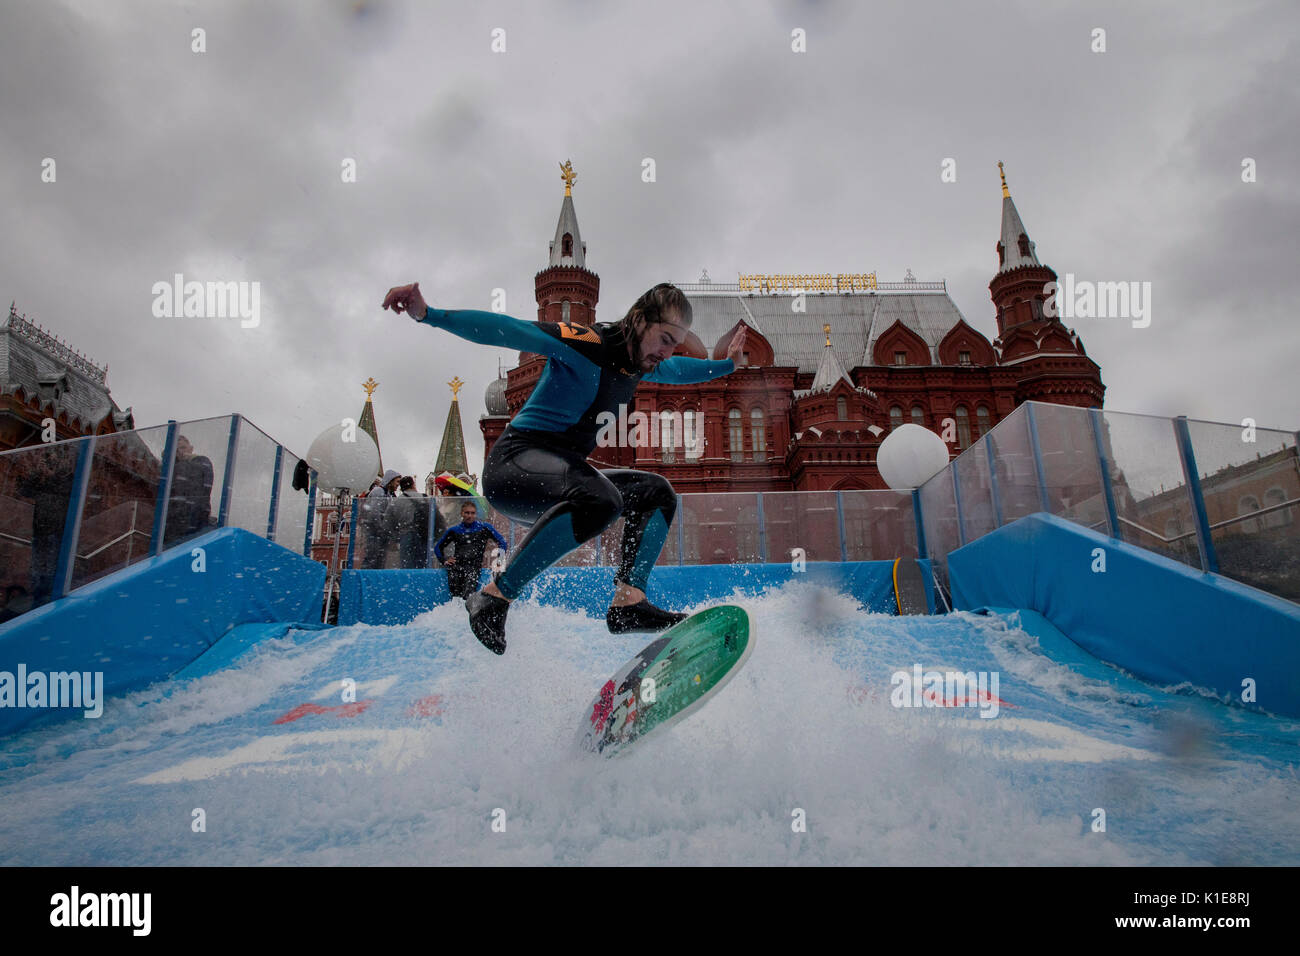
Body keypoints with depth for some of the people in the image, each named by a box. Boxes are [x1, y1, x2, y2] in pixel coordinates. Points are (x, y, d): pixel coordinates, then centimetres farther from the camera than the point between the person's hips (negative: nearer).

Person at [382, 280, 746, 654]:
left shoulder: (639, 364, 13)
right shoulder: (586, 344, -14)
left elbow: (675, 369, 36)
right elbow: (507, 330, -20)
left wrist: (727, 364, 43)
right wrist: (429, 314, -28)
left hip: (563, 475, 10)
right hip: (513, 462, -10)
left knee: (657, 492, 10)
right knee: (600, 499, -38)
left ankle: (628, 602, -4)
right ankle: (493, 597, -26)